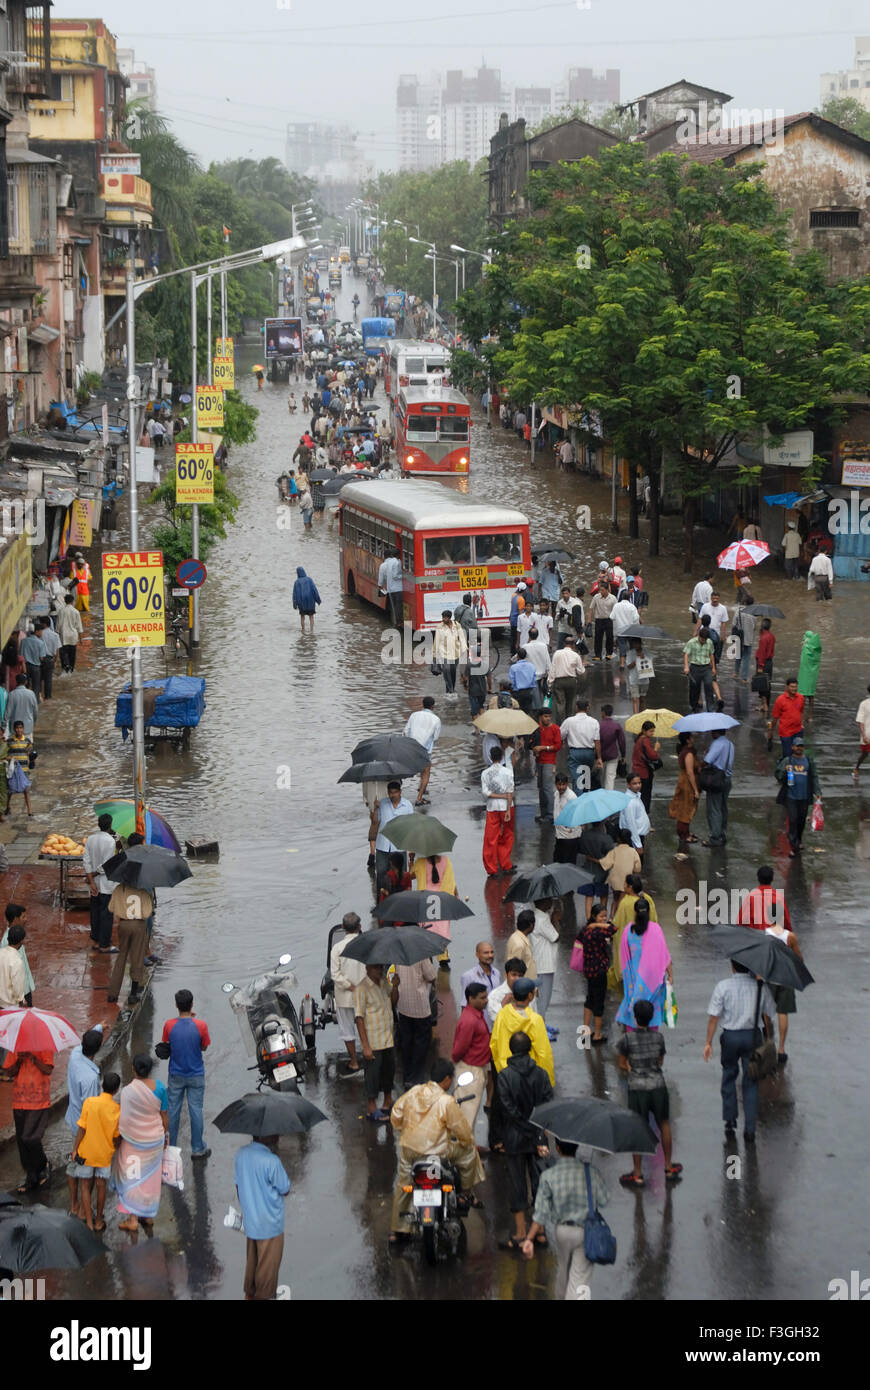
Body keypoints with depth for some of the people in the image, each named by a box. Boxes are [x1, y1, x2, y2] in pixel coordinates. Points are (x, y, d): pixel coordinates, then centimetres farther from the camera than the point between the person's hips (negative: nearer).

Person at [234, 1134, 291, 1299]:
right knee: (268, 1266, 12)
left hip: (249, 1219, 7)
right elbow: (285, 1190, -16)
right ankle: (262, 1298, 23)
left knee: (252, 1260, 25)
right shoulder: (271, 1161, -29)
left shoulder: (241, 1153, -7)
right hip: (269, 1223, -7)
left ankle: (250, 1295, 37)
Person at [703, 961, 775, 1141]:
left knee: (729, 1076, 20)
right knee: (750, 1082, 8)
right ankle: (750, 1130, 7)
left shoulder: (723, 987, -10)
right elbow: (767, 1015, 2)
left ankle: (730, 1121, 19)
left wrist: (708, 1042, -5)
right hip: (752, 1036, 1)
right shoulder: (760, 986, -4)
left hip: (730, 1036, -1)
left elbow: (714, 1017, -10)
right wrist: (769, 1039, 15)